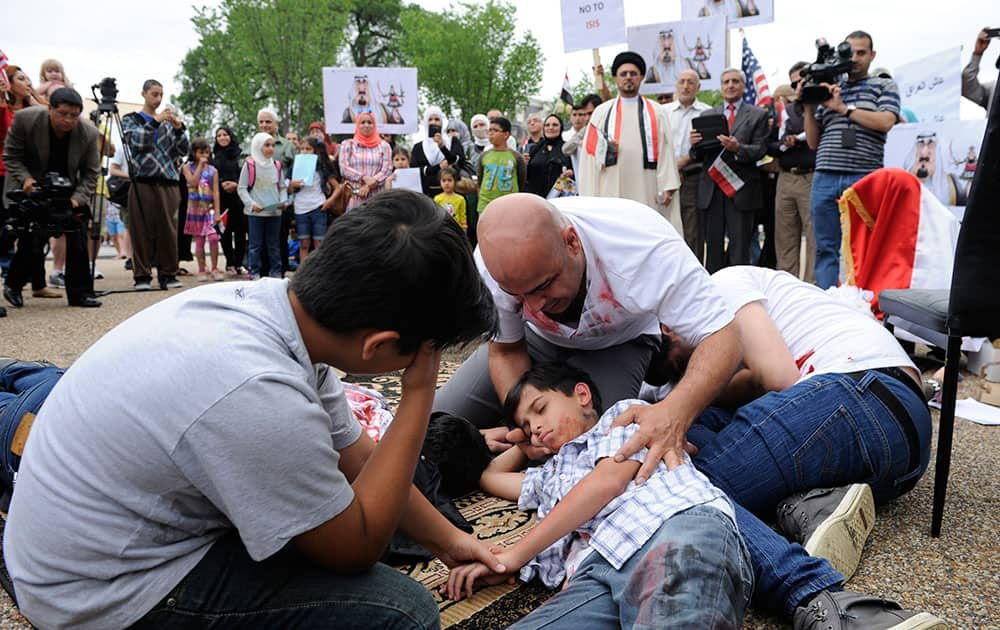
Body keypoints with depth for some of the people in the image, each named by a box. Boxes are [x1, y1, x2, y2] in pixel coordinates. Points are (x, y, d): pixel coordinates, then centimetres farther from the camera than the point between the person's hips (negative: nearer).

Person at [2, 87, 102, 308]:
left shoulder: (88, 133, -17)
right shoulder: (25, 119, -21)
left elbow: (91, 173, -10)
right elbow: (10, 156, -9)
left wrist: (77, 199, -25)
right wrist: (25, 178, -27)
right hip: (30, 189, -2)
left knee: (78, 239, -6)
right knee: (31, 240, -10)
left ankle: (80, 292, 4)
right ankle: (12, 285, 14)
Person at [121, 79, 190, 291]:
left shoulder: (167, 122, 20)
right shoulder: (130, 119, 12)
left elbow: (184, 151, 11)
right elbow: (136, 141, -7)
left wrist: (179, 128, -5)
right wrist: (155, 121, -15)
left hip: (168, 182, 3)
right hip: (143, 182, -3)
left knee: (168, 229, 1)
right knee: (142, 230, -4)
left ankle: (168, 275, 7)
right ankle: (142, 276, 0)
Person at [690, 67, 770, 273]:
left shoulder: (757, 115, 8)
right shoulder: (707, 115, 16)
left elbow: (760, 150, -3)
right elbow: (698, 156, 11)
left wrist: (737, 148, -21)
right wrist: (694, 145, -11)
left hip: (740, 189, -3)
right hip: (711, 188, 3)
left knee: (740, 248, -3)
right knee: (713, 246, 6)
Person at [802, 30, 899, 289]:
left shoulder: (884, 86, 14)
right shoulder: (827, 90, 20)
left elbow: (885, 122, -6)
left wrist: (843, 107, -6)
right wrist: (808, 107, 6)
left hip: (864, 179, -3)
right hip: (825, 179, 3)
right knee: (826, 248, 2)